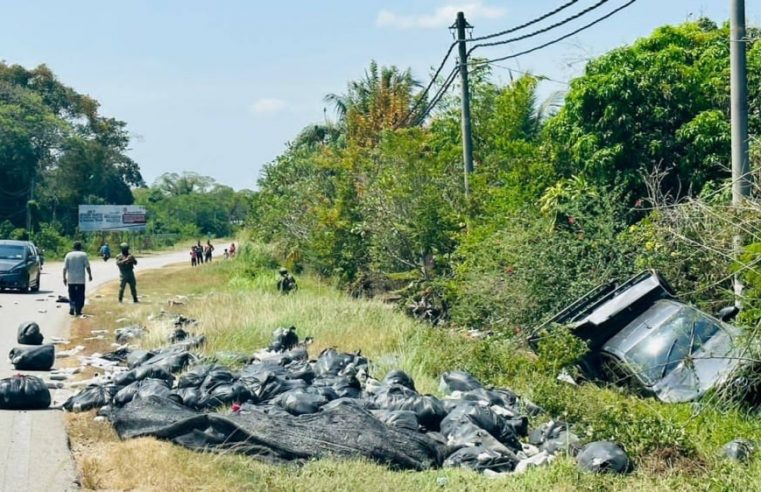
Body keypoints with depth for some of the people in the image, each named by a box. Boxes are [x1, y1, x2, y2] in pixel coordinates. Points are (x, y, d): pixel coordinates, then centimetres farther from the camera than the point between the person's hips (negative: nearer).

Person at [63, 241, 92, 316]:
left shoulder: (68, 255, 4)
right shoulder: (83, 255, -3)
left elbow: (65, 268, 2)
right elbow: (87, 267, -5)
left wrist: (64, 278, 9)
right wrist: (90, 275, 7)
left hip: (70, 280, 2)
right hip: (80, 280, -2)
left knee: (72, 295, 11)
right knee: (80, 296, 4)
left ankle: (71, 307, -7)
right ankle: (78, 311, 1)